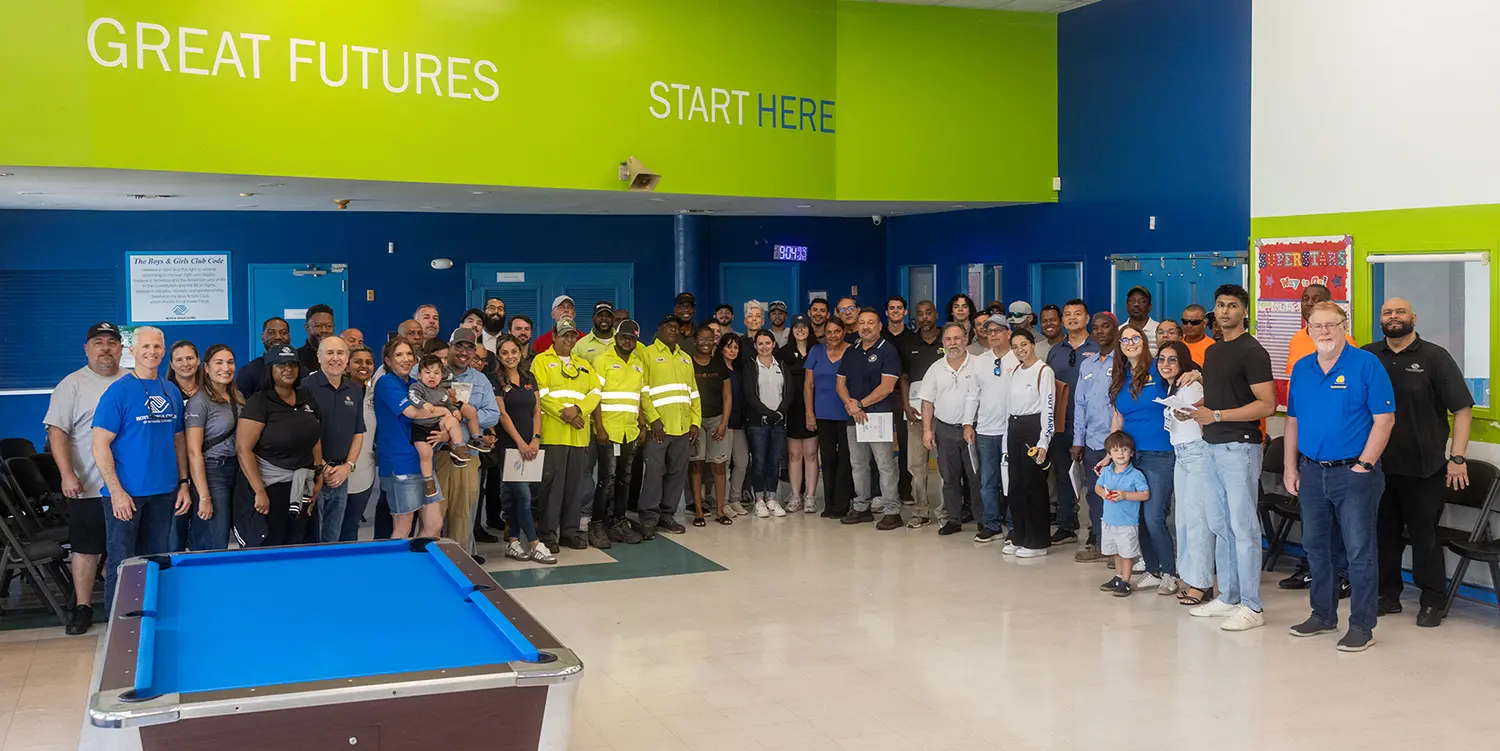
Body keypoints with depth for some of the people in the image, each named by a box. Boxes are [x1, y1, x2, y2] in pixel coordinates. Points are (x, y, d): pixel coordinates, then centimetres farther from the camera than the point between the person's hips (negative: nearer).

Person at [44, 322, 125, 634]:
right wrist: (67, 474, -17)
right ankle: (82, 608, 13)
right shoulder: (72, 384, -3)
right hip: (89, 486, -3)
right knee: (86, 547, 3)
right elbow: (57, 432, -7)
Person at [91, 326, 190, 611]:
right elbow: (101, 444, -11)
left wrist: (183, 484, 8)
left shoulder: (172, 392, 9)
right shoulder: (118, 390, -8)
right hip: (125, 493, -5)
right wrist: (116, 490, -17)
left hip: (164, 492, 5)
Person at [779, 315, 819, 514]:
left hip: (812, 408, -1)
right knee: (794, 454, 3)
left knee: (811, 454, 0)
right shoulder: (784, 352, 7)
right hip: (792, 408, 1)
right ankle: (795, 496, 9)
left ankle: (810, 497, 4)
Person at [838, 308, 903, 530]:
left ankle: (892, 511, -3)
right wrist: (850, 404, -6)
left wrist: (860, 404, -12)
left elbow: (887, 387, -14)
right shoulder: (851, 352, 15)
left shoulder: (888, 351, -5)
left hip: (880, 415, -7)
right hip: (854, 417, 7)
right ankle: (861, 507, 21)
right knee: (857, 464, 12)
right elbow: (841, 383, 12)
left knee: (885, 465, -7)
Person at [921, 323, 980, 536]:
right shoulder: (936, 369, 7)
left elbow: (975, 397, -8)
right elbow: (928, 401, 8)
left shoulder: (978, 365, -5)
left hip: (972, 428, -3)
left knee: (977, 476, 0)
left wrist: (969, 425, -13)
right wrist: (927, 430, 2)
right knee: (949, 477, 9)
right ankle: (953, 519, 18)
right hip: (945, 429, 4)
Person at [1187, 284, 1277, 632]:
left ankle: (1251, 607, 1)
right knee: (1220, 525, 13)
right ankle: (1228, 597, 22)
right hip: (1214, 446, 9)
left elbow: (1266, 405, -17)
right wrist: (1196, 408, 4)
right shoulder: (1212, 351, 16)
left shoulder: (1252, 352, -11)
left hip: (1240, 446, -9)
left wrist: (1216, 415, -20)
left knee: (1243, 527, -5)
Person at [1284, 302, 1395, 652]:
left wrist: (1364, 465, -14)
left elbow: (1384, 418, -10)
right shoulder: (1301, 368, 9)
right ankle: (1323, 614, 27)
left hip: (1353, 472, -6)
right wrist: (1290, 468, 9)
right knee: (1315, 546, 14)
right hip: (1311, 473, 6)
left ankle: (1362, 626, 6)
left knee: (1360, 551, -2)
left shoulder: (1367, 364, -7)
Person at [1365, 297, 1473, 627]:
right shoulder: (1367, 357, 5)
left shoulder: (1434, 357, -3)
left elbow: (1462, 408, -5)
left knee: (1425, 535, 4)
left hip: (1424, 468, -3)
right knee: (1384, 533, 11)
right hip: (1378, 466, 3)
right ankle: (1388, 595, 23)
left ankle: (1432, 602, 15)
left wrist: (1458, 458, -12)